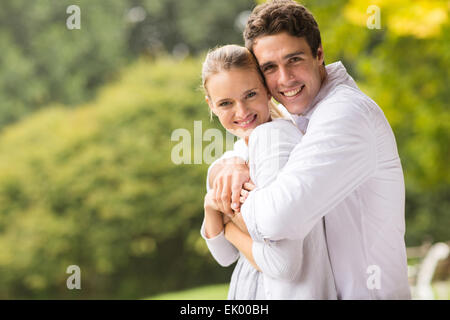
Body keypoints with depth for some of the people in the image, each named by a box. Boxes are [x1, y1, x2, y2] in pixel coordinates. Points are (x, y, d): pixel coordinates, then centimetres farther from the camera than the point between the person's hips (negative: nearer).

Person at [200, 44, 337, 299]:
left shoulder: (273, 135, -17)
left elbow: (281, 264, -24)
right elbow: (226, 255, 10)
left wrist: (228, 225, -8)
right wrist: (212, 206, -8)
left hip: (290, 294, -9)